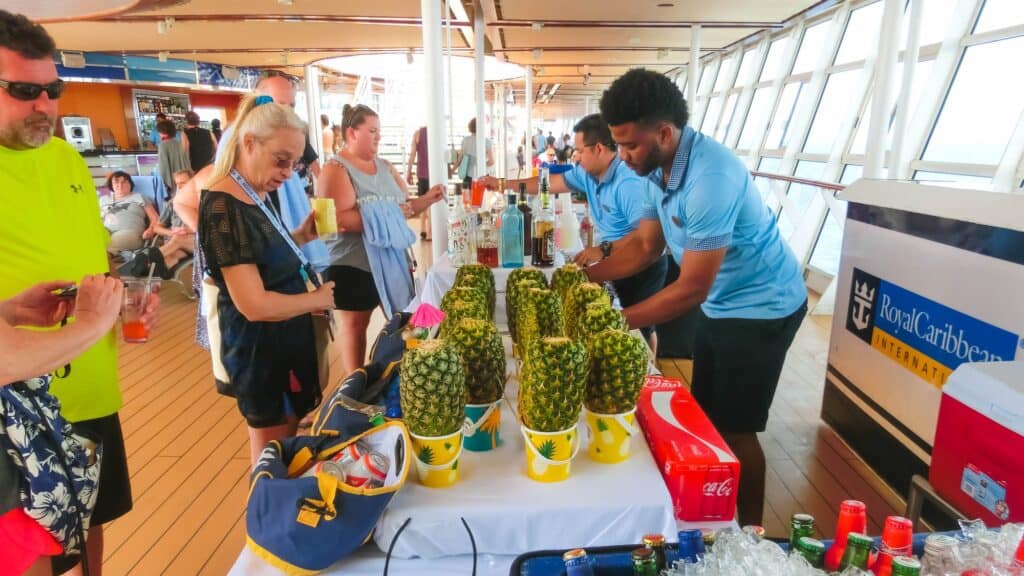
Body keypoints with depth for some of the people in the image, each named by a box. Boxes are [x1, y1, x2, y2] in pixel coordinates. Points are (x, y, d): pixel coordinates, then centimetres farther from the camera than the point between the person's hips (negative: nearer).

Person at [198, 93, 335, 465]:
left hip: (284, 343, 9)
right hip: (260, 351, -9)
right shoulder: (225, 207, -24)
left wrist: (300, 237, 2)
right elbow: (255, 305, -28)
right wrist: (319, 298, -14)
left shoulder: (256, 196, 4)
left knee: (284, 443, 23)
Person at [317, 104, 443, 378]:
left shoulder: (385, 166, 10)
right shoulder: (336, 169, -10)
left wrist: (428, 198, -5)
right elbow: (340, 219, -24)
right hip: (353, 264, -7)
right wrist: (386, 214, -26)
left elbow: (406, 206, 14)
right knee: (356, 324, 7)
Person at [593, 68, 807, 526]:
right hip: (720, 303, 9)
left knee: (735, 429, 2)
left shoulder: (710, 178, -32)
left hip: (761, 308, -9)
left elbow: (692, 289, -29)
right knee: (705, 418, 17)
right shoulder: (662, 166, -5)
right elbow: (647, 246, 4)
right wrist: (585, 276, -6)